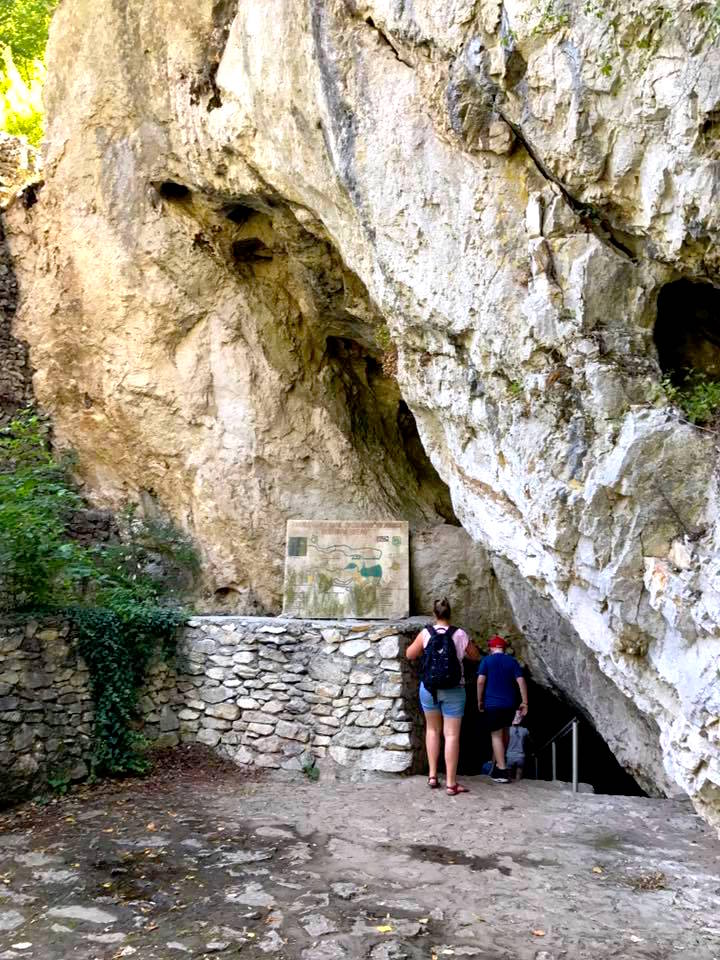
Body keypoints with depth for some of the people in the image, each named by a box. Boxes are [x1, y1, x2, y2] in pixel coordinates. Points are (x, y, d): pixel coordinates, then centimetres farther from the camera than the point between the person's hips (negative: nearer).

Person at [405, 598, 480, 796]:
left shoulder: (425, 633, -6)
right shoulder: (460, 635, -8)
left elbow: (409, 655, 6)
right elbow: (476, 656, 7)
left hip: (429, 689, 2)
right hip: (453, 691, -1)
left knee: (432, 729, 20)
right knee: (452, 735, 3)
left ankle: (432, 776, 19)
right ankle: (451, 783, 4)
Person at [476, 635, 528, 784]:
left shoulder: (486, 660, -1)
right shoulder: (512, 661, 6)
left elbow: (480, 681, -9)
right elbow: (521, 682, -2)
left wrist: (480, 701, 1)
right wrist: (524, 702, 1)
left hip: (492, 704, -4)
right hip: (509, 704, 4)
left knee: (496, 735, -1)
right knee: (505, 731, 22)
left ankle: (502, 771, -9)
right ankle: (498, 761, 37)